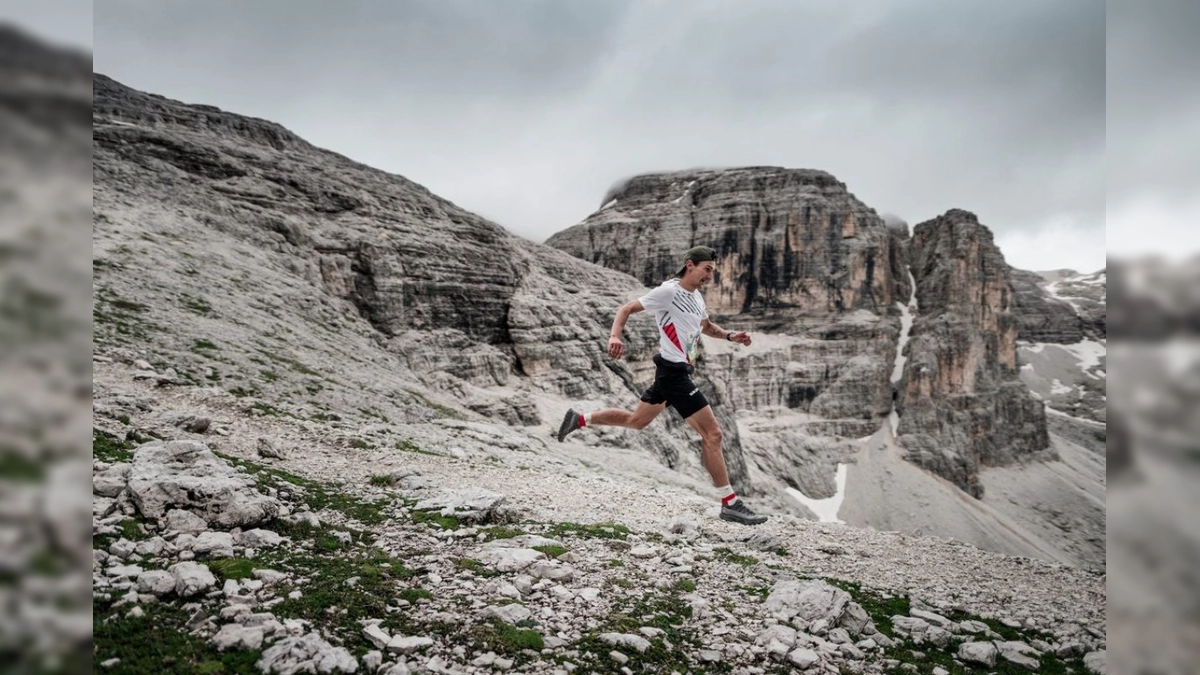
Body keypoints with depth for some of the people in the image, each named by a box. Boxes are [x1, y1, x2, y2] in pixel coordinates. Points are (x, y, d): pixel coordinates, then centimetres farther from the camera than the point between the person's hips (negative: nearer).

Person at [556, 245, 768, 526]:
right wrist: (615, 336, -29)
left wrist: (730, 336, 12)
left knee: (636, 420, 22)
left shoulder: (696, 296, 14)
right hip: (674, 371, -10)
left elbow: (707, 327, 30)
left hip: (673, 372, 10)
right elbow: (627, 308, -12)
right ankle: (730, 504, -2)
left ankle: (580, 419, 32)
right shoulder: (669, 291, -13)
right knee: (712, 433, -9)